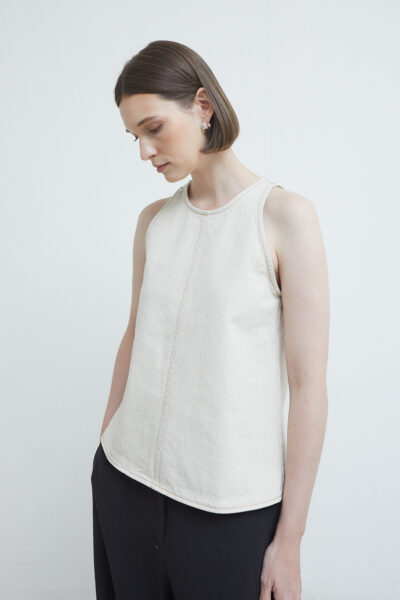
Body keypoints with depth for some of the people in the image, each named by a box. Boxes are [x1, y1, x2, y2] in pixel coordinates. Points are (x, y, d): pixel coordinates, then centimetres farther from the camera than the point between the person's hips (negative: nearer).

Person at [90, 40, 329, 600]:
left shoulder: (285, 215, -10)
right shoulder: (154, 220, 6)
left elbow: (308, 385, -11)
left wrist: (290, 540, -10)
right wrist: (104, 448, 13)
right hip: (124, 479, 5)